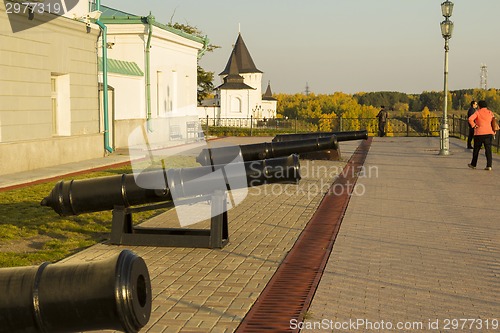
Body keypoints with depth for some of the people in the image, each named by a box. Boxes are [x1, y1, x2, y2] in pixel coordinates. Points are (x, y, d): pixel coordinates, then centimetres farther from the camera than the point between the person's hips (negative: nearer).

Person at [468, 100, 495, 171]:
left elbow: (470, 119, -20)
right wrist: (494, 131, 12)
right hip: (489, 133, 3)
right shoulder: (490, 113, 7)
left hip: (479, 133, -3)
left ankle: (473, 164, 23)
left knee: (476, 149, 11)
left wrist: (474, 126, -9)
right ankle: (489, 165, -9)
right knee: (488, 149, 1)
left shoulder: (478, 112, -6)